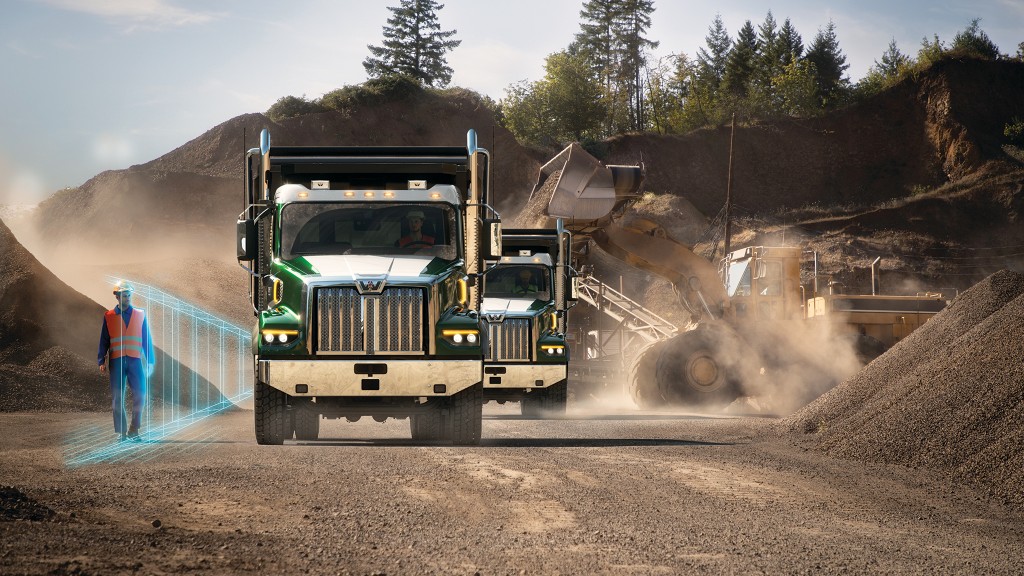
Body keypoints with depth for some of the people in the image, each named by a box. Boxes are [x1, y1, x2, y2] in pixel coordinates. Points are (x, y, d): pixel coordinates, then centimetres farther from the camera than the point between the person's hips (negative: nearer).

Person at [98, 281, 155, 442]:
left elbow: (147, 339, 12)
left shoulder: (140, 315, 11)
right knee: (118, 397, -2)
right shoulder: (109, 317, 8)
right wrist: (101, 362, -1)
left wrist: (150, 361, 5)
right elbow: (104, 341, 9)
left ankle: (133, 430, 2)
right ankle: (120, 431, 4)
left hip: (135, 360, 1)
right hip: (116, 361, -1)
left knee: (140, 394, -9)